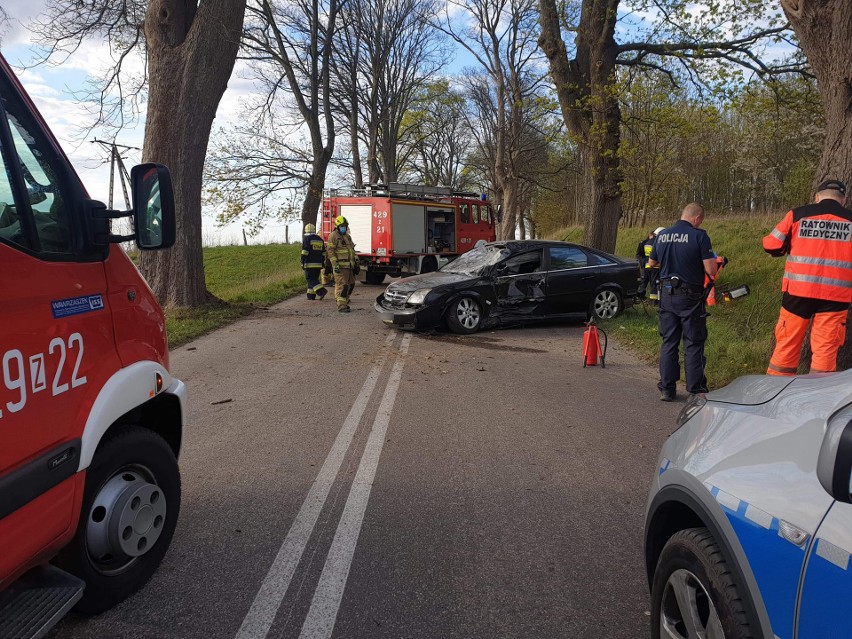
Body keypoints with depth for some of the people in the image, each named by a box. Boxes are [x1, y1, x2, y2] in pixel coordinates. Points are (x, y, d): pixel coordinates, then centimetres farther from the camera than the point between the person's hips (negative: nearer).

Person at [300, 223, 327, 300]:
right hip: (318, 264, 6)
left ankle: (321, 291, -20)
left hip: (309, 264, -6)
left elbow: (304, 252, -12)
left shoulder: (306, 238, -5)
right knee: (314, 279, 13)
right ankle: (311, 295, 13)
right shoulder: (320, 239, 14)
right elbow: (323, 253, 15)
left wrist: (302, 263, -10)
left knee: (310, 279, -5)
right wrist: (322, 263, 19)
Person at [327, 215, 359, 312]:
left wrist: (356, 262, 20)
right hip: (340, 266, -8)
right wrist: (335, 264, -18)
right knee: (342, 285, -10)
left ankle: (345, 301, 24)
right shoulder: (334, 236, -5)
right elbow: (330, 251, -11)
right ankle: (341, 306, -8)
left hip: (349, 265, 8)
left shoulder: (347, 236, 20)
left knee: (351, 284, 12)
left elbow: (352, 250, 26)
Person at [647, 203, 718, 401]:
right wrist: (712, 259, 6)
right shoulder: (699, 236, -12)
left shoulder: (662, 235, 4)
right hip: (690, 297, -4)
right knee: (693, 344, 4)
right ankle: (696, 390, 8)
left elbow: (652, 263, 16)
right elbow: (711, 270, -14)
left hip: (667, 294, 5)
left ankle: (667, 389, 14)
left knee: (668, 342, 11)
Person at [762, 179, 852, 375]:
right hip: (835, 296, 0)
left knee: (787, 344, 10)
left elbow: (771, 245, 2)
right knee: (826, 348, 7)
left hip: (798, 292, 0)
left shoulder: (797, 215, -1)